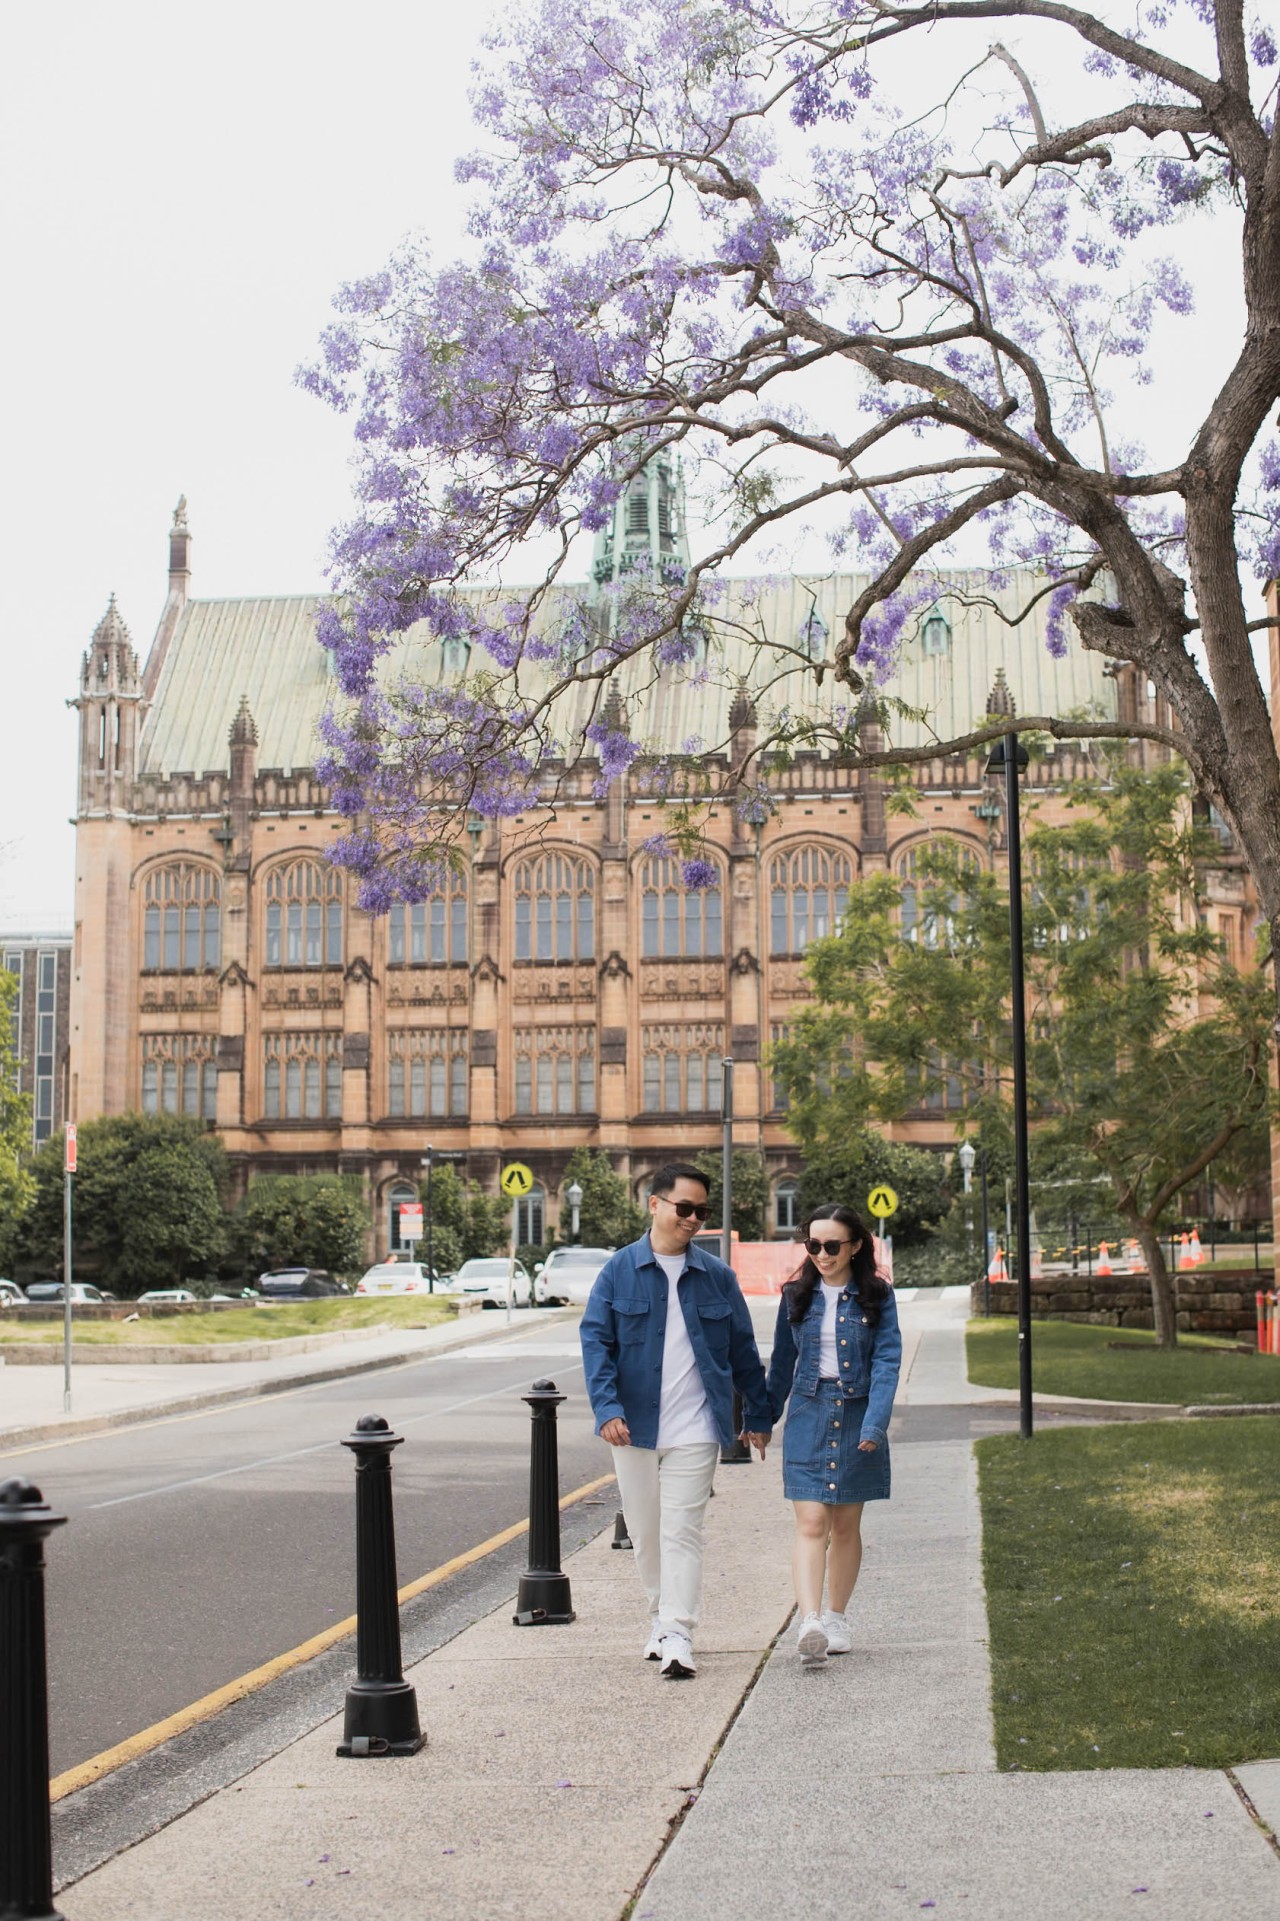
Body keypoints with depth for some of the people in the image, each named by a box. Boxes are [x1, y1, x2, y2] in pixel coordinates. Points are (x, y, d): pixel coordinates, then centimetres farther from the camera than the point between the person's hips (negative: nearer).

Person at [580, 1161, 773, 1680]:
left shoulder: (716, 1276, 4)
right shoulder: (619, 1271, 0)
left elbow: (742, 1350, 12)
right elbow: (596, 1341, -5)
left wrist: (758, 1416, 14)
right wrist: (607, 1408, -17)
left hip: (694, 1428, -1)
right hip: (634, 1424, 1)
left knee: (682, 1531, -7)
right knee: (644, 1532, 12)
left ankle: (678, 1638, -8)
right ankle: (661, 1617, 31)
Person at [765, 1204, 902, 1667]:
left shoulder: (877, 1297, -2)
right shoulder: (796, 1296, 4)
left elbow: (886, 1363, -9)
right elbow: (781, 1364, 13)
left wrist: (875, 1425, -20)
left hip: (857, 1419, 0)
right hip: (807, 1420, 0)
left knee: (845, 1525, 10)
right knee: (811, 1524, -11)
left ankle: (835, 1616, 25)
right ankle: (809, 1625, -21)